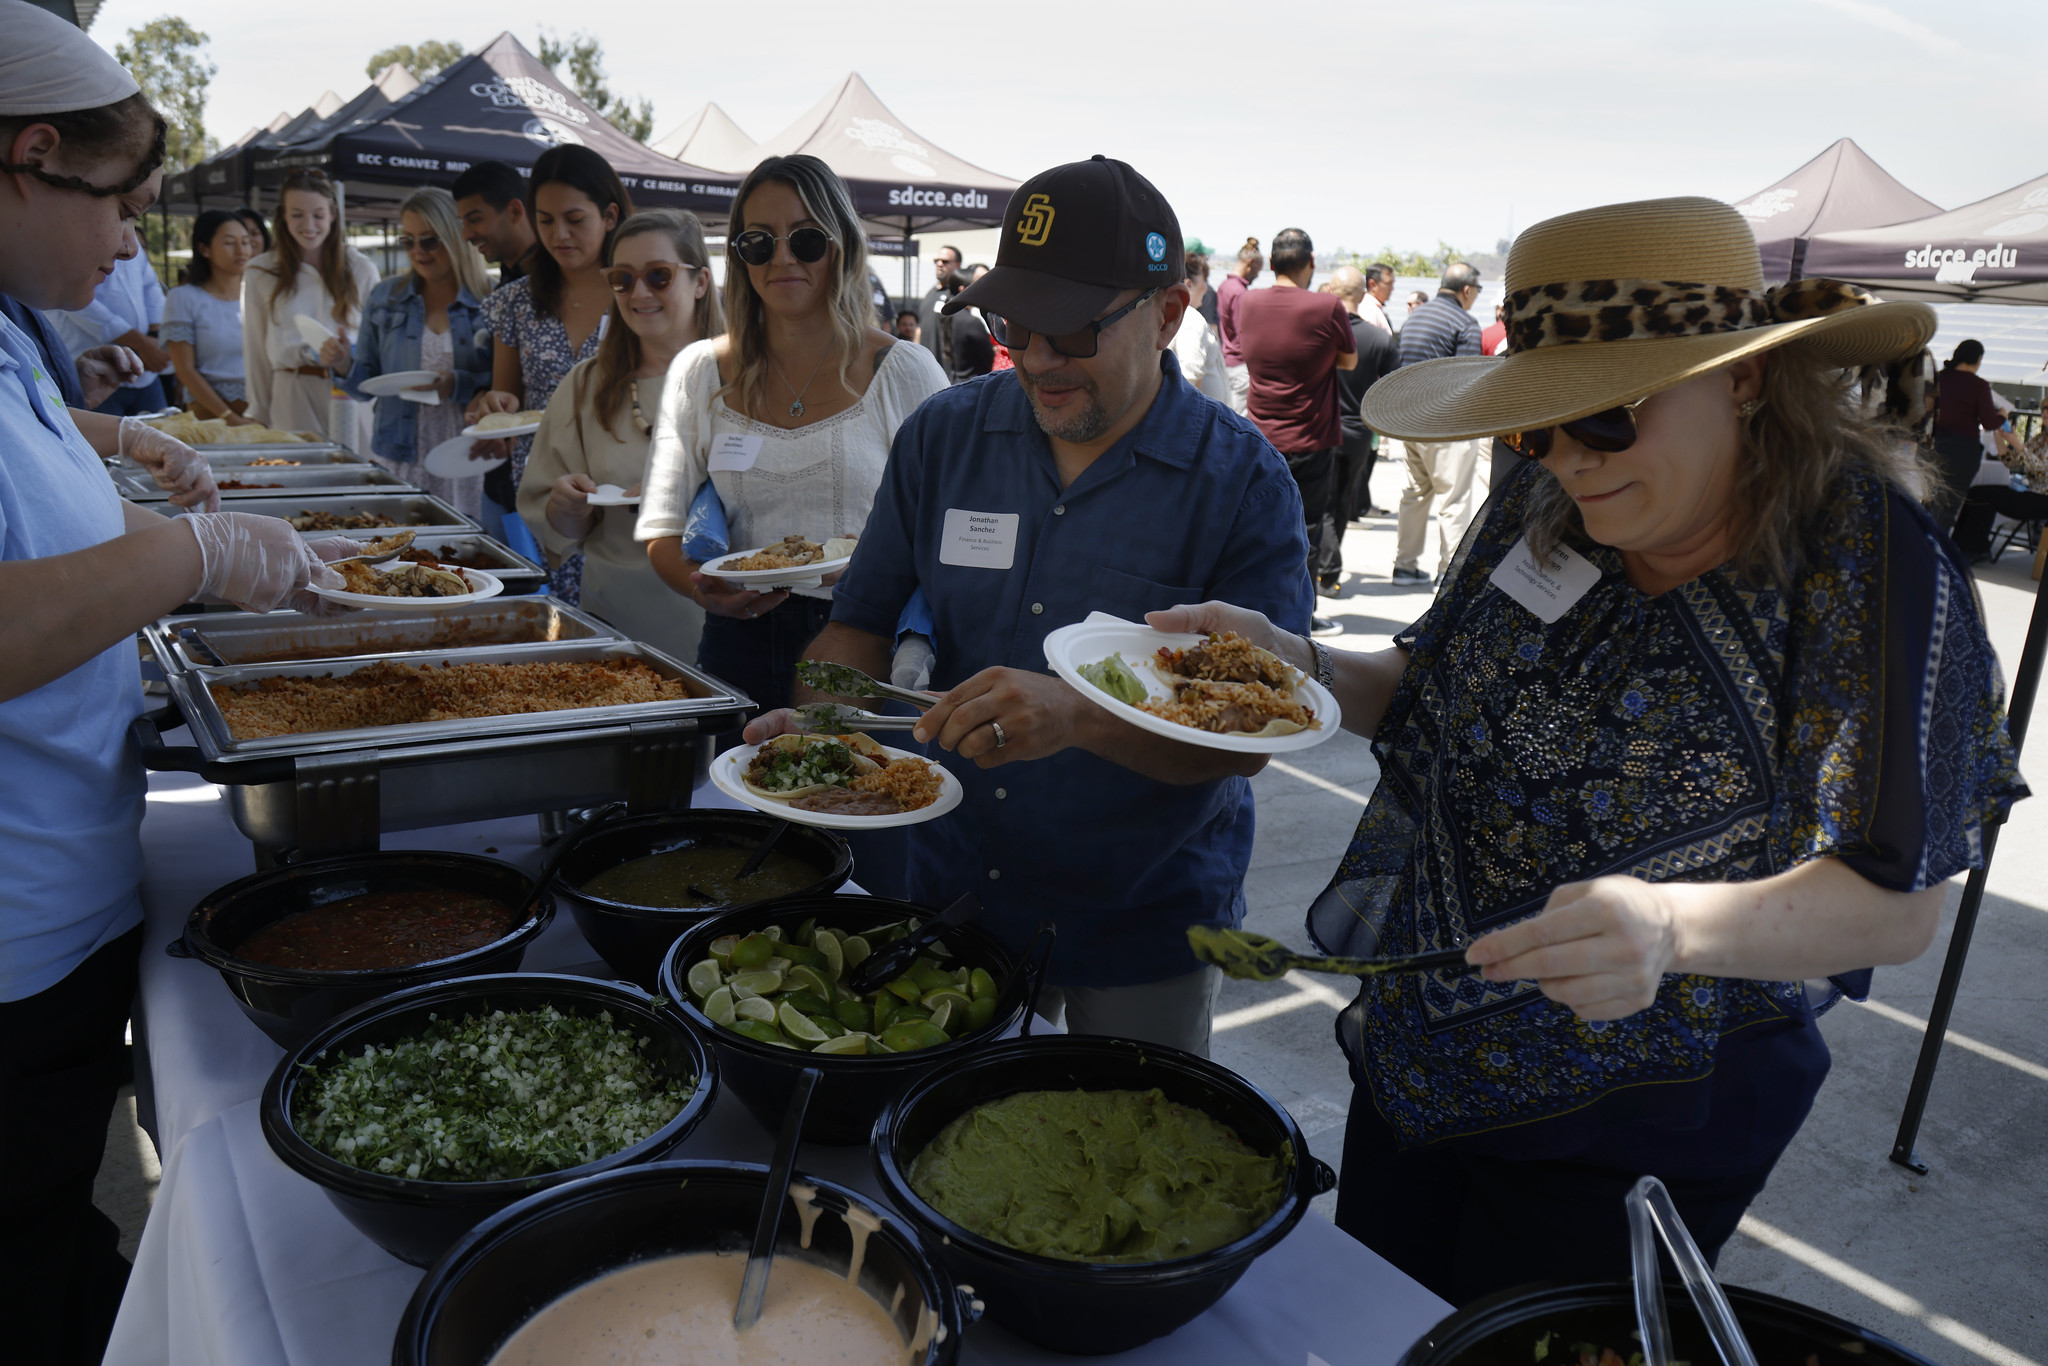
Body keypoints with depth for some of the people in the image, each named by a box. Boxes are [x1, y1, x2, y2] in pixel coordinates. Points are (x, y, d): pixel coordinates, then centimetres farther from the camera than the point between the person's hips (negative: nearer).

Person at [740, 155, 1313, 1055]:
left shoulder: (1243, 481, -14)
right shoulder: (944, 437, -3)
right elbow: (862, 624, 4)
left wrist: (1078, 716, -36)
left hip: (1147, 923, -3)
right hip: (952, 893, 3)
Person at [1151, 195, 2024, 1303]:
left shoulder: (1873, 567, -20)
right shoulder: (1547, 505, -4)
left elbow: (1900, 904, -19)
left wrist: (1675, 926, -38)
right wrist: (1297, 665, -12)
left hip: (1629, 1123, -5)